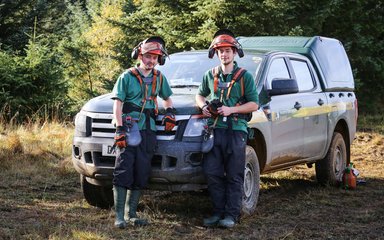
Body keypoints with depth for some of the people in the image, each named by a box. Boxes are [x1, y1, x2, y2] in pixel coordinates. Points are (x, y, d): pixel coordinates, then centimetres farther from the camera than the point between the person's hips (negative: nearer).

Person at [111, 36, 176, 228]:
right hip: (129, 130, -5)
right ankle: (119, 216, -7)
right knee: (123, 173, -9)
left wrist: (169, 112, 9)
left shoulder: (159, 78, 14)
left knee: (141, 175, 6)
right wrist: (120, 129, -13)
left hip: (148, 131, 5)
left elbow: (166, 98, 31)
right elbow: (117, 104, -4)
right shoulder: (127, 77, 0)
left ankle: (131, 213, 15)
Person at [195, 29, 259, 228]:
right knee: (212, 173, 1)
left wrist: (231, 110, -13)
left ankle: (231, 215, 3)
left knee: (234, 176, -2)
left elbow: (254, 104, -1)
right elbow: (200, 95, 27)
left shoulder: (244, 76, 1)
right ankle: (218, 212, 12)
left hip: (236, 130, -4)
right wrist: (203, 106, 5)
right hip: (215, 129, 4)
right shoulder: (211, 75, 13)